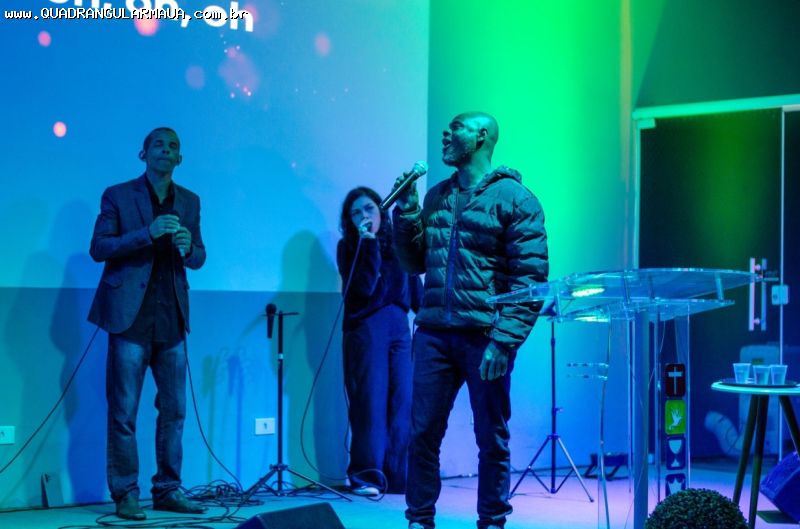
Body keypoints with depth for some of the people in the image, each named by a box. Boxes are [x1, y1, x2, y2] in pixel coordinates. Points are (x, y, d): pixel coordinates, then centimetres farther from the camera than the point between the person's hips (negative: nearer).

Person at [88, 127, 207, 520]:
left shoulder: (189, 201, 14)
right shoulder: (118, 195, 2)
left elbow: (198, 258, 14)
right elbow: (98, 248, -5)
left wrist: (189, 247, -10)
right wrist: (147, 233, -17)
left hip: (171, 318, 4)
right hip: (131, 315, -4)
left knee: (174, 410, 6)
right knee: (123, 411, -3)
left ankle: (168, 490, 14)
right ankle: (125, 495, 2)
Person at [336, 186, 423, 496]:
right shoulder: (348, 247, 1)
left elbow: (413, 283, 14)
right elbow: (364, 287, -13)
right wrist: (369, 244, -16)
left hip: (399, 327, 4)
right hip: (365, 328, -4)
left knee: (402, 401, 2)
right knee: (370, 401, -5)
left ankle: (397, 475, 8)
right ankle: (365, 475, -1)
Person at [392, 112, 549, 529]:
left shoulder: (514, 199, -3)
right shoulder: (435, 197, 16)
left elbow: (531, 278, -9)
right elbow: (415, 262, 19)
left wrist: (504, 340, -18)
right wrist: (406, 209, 5)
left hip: (484, 337, -5)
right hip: (434, 334, 5)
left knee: (492, 440, 5)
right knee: (422, 433, 3)